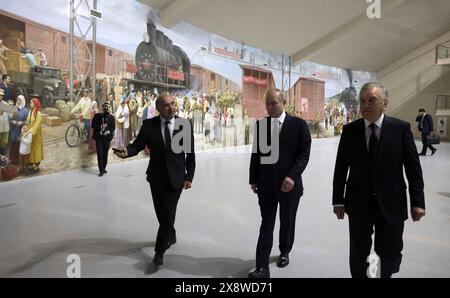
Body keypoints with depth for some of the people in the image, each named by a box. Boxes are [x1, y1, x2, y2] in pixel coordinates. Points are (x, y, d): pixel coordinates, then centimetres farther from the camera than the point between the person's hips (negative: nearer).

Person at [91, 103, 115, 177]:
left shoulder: (111, 117, 5)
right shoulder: (97, 116, 2)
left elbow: (113, 127, 4)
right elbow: (93, 125, 0)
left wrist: (109, 131, -15)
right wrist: (100, 127, -16)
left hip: (107, 137, 2)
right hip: (99, 137, -2)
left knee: (105, 154, 8)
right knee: (100, 153, -6)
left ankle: (104, 168, 24)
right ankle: (101, 170, -3)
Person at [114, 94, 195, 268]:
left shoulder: (185, 125, -5)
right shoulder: (149, 125, -5)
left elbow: (190, 154, -1)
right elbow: (137, 145, -9)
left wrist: (189, 177, -3)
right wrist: (126, 152, -32)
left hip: (176, 178, -2)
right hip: (156, 177, 2)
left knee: (168, 214, -3)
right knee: (162, 214, 16)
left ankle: (159, 251, 14)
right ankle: (171, 236, 44)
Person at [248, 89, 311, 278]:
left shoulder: (298, 124, -4)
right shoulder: (260, 124, 5)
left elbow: (304, 154, -8)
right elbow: (256, 154, 7)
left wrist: (292, 176, -20)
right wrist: (253, 180, 5)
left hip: (289, 183, -1)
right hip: (266, 184, 1)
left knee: (287, 222, 16)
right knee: (266, 225, 2)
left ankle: (284, 252, 40)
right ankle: (262, 267, 4)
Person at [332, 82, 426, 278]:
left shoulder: (401, 128, -4)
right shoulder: (350, 130, -1)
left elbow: (413, 167, -2)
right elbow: (341, 167, 1)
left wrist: (417, 202, -5)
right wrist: (338, 200, -1)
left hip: (391, 203, 0)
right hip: (358, 203, 1)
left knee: (390, 255, 14)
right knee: (358, 255, 12)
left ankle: (385, 273, 43)